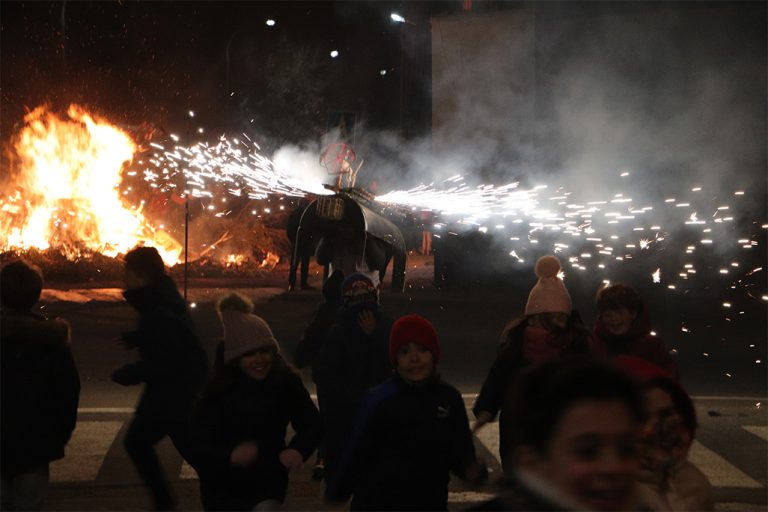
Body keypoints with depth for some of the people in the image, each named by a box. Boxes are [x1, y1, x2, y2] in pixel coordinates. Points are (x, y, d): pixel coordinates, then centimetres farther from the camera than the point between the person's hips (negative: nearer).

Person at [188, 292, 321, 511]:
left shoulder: (286, 381, -14)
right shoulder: (218, 389, -21)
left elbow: (312, 425, -3)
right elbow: (198, 444, -24)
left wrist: (298, 449, -25)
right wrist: (230, 456, -45)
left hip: (268, 486, 0)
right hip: (223, 491, 0)